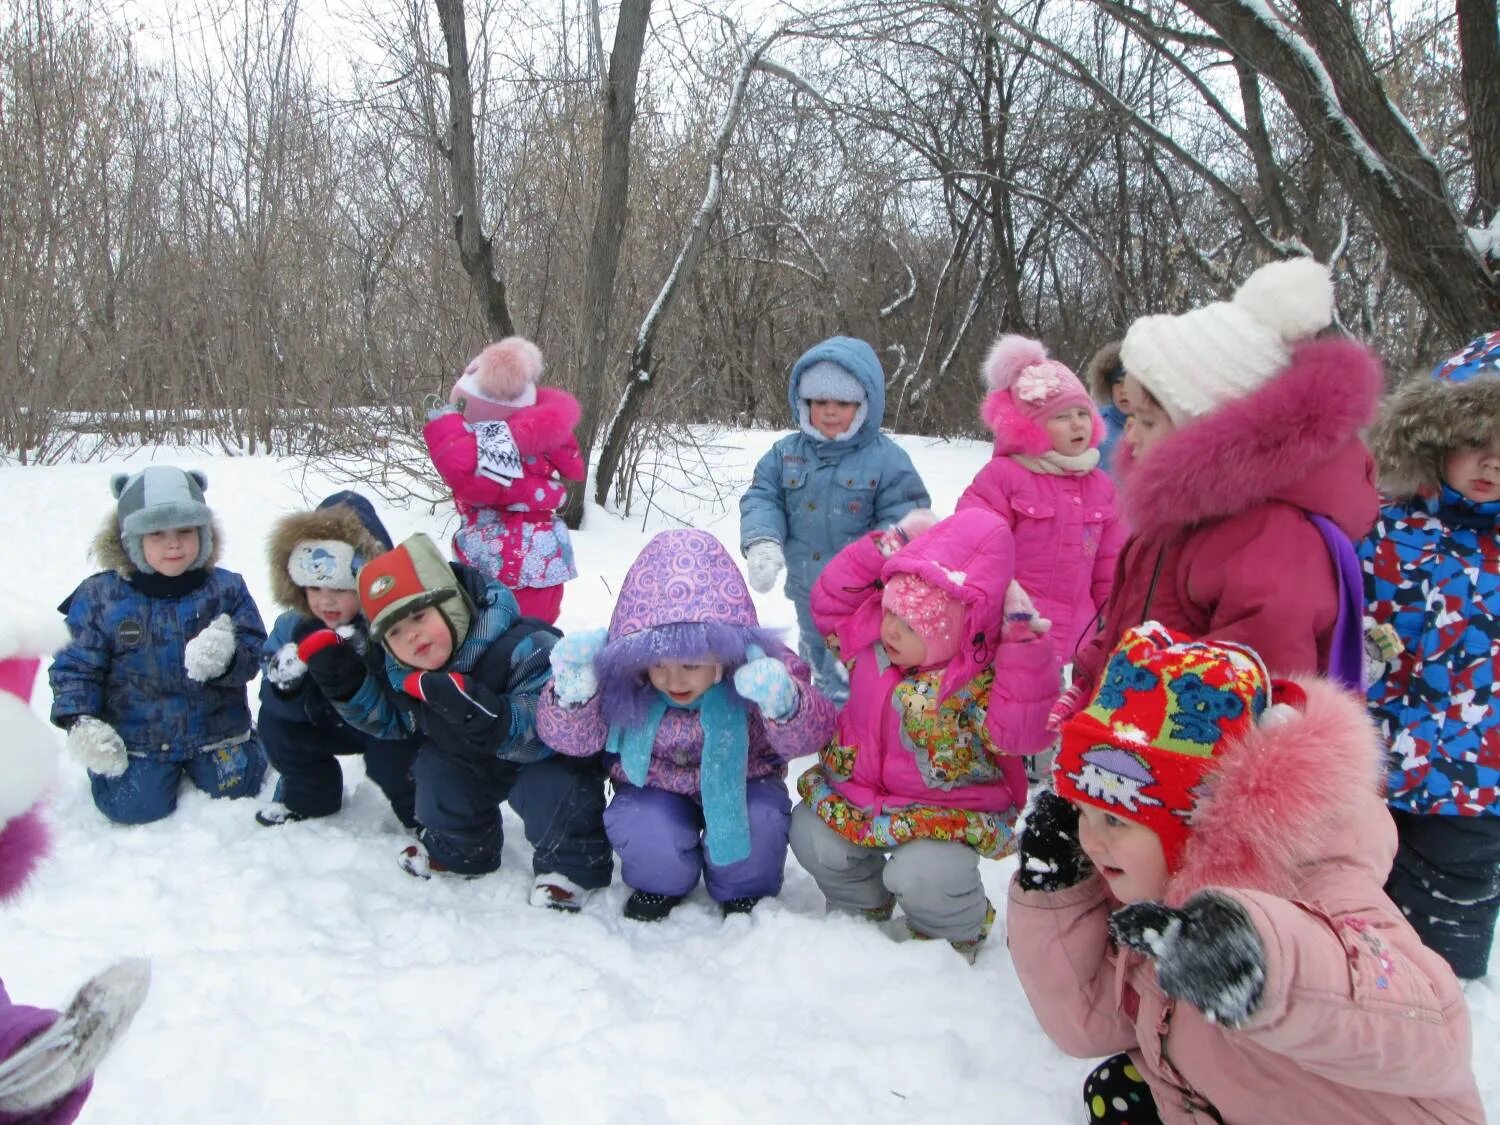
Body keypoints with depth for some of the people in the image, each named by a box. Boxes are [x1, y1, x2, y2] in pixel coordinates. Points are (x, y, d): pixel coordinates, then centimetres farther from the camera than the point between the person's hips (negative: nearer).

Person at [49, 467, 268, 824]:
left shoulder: (226, 589, -6)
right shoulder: (100, 597, -7)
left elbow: (253, 651, -9)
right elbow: (75, 665, 0)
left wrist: (227, 660, -33)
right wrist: (78, 722, -14)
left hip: (214, 726, 1)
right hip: (136, 738, 0)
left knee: (235, 791, -2)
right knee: (137, 807, -8)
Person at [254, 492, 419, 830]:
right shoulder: (294, 626, -13)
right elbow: (292, 708, -10)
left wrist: (361, 666, -52)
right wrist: (285, 684, -35)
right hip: (338, 724, 6)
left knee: (390, 760, -33)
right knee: (275, 722, -7)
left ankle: (423, 815, 2)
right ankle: (308, 796, 20)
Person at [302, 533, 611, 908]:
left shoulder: (521, 647, -37)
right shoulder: (403, 673, -13)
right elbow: (391, 719, 8)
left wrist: (490, 718, -60)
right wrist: (344, 682, -8)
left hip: (552, 760, -7)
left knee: (550, 789, -32)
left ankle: (573, 864, -4)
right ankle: (458, 848, 27)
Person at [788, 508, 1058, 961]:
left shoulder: (984, 677, -25)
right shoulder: (870, 629, -6)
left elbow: (1021, 731, -38)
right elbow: (829, 602, 4)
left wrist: (1024, 640, -43)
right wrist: (884, 549, -10)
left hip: (947, 811, -6)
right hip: (860, 788, 6)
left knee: (923, 877, -29)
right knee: (812, 838, -12)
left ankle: (957, 933, 11)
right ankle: (861, 906, 23)